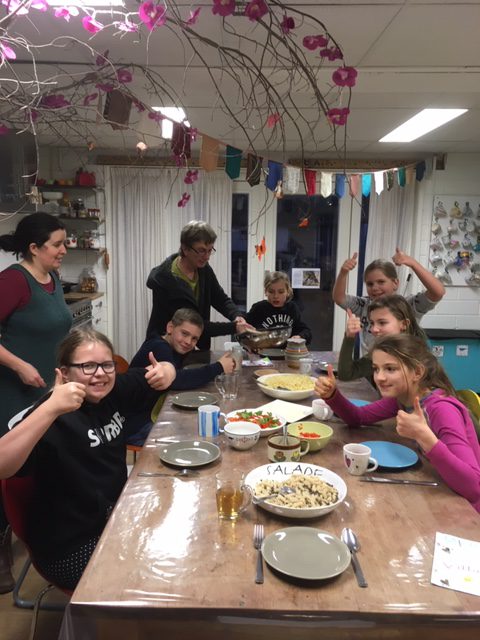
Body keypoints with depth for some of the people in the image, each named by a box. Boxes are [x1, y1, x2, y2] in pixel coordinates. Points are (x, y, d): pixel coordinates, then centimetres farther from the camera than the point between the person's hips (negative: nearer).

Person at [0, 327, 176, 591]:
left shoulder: (115, 391, -6)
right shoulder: (57, 417, -25)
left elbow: (165, 371, 8)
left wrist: (164, 372, -15)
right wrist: (50, 408, -48)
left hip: (116, 517, 7)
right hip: (70, 548, -7)